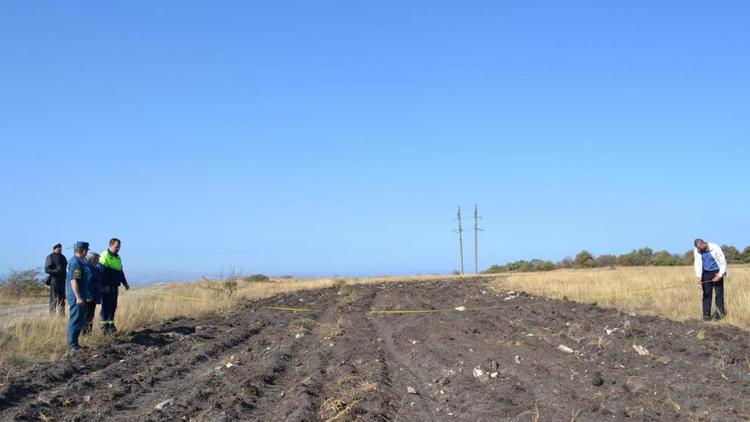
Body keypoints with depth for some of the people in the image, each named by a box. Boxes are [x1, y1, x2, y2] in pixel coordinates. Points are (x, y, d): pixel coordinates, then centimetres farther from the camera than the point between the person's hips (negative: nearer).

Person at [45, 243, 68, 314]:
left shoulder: (63, 257, 17)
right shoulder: (50, 257, -3)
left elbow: (66, 267, 27)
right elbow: (47, 269, -11)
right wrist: (57, 271, -21)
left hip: (62, 281, 7)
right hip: (54, 281, -7)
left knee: (62, 299, 10)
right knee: (54, 300, -6)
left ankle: (62, 314, 14)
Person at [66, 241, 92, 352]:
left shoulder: (75, 261, 16)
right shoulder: (75, 263, -17)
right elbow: (73, 281, -23)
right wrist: (78, 297, -26)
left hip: (78, 297, 11)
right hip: (77, 297, -11)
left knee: (80, 321, 16)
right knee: (76, 321, -7)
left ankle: (73, 344, 22)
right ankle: (72, 346, -4)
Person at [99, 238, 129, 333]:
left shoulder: (117, 257, 17)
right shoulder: (104, 256, -11)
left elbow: (120, 271, 26)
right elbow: (102, 272, -17)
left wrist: (125, 283, 22)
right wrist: (104, 285, -22)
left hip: (115, 286, 8)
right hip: (106, 287, -8)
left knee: (113, 306, 11)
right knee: (106, 306, -5)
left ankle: (111, 324, 18)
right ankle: (104, 325, 2)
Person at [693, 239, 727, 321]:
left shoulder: (715, 248, -17)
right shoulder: (696, 251, -6)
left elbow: (723, 262, -12)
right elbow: (697, 264, -8)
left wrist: (720, 275, -17)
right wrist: (699, 276, -21)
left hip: (717, 273, -3)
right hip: (706, 273, 3)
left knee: (719, 293, -2)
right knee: (707, 293, 0)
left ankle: (719, 313, 4)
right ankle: (706, 314, 2)